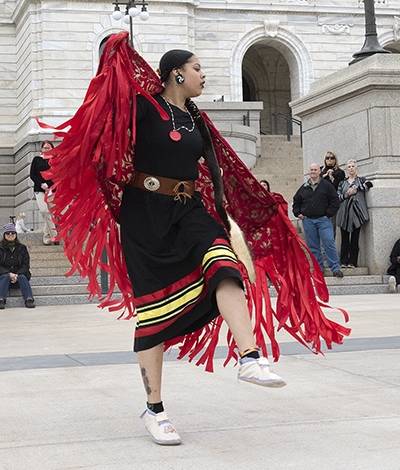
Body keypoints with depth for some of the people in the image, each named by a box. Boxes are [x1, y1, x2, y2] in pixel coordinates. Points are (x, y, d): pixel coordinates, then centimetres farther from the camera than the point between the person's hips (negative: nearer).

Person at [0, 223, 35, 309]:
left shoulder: (22, 248, 10)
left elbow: (25, 265, 4)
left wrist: (17, 275, -15)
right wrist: (9, 273, -20)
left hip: (18, 275, 1)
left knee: (22, 277, -31)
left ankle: (29, 299, -43)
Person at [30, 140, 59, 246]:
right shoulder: (36, 159, 10)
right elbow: (32, 175, 5)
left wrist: (48, 185, -10)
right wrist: (41, 184, -10)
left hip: (51, 189, 1)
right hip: (39, 189, 0)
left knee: (50, 213, -1)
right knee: (44, 211, -17)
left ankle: (46, 237, 9)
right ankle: (53, 235, -9)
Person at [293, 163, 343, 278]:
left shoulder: (326, 185, 3)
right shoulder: (303, 188, 12)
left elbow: (335, 201, 2)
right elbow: (296, 201, 23)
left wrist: (328, 214, -5)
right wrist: (298, 213, 9)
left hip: (323, 220, -3)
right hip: (308, 221, 3)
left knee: (329, 243, -10)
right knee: (313, 246, 4)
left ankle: (335, 268, -6)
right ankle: (319, 268, 12)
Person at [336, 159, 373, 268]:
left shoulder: (361, 180, 14)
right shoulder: (342, 183, 18)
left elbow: (369, 184, -8)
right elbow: (338, 197, 8)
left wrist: (356, 189, -7)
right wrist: (347, 194, -7)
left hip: (356, 212, -1)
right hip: (345, 212, 2)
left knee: (355, 238, -3)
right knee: (345, 238, -2)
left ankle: (352, 262, -1)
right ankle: (344, 262, 0)